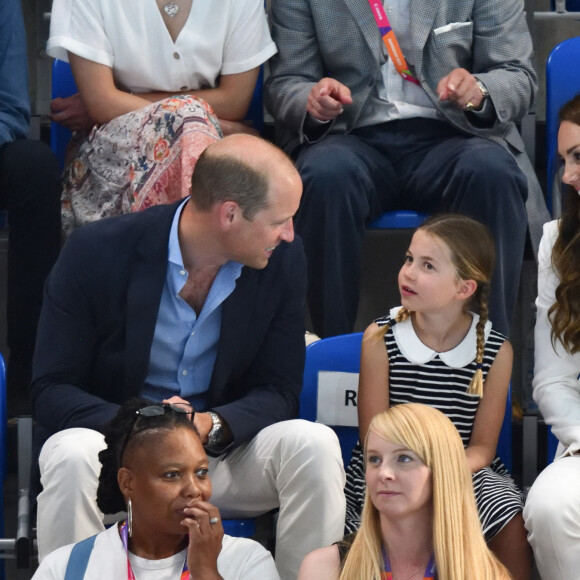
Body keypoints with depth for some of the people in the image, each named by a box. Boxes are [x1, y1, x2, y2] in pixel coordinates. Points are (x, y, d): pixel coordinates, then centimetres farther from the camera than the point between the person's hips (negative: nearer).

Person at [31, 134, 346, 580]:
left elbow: (277, 392, -2)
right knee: (73, 455, -36)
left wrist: (211, 424, -25)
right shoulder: (98, 253, -13)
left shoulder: (283, 261, -5)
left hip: (221, 449, 2)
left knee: (314, 444, -26)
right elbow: (52, 389, -11)